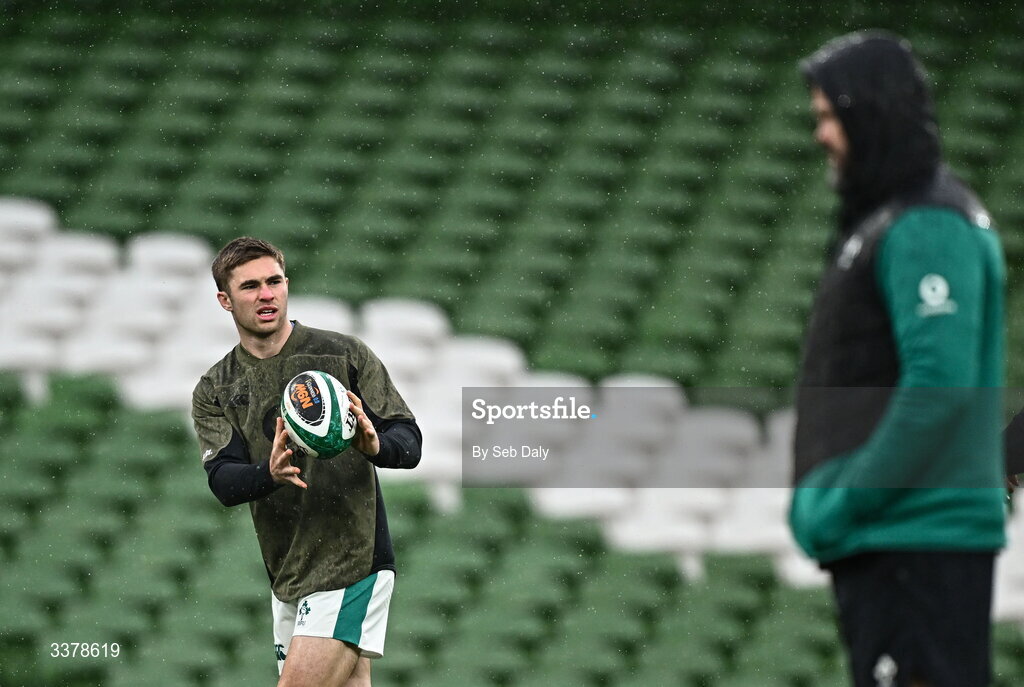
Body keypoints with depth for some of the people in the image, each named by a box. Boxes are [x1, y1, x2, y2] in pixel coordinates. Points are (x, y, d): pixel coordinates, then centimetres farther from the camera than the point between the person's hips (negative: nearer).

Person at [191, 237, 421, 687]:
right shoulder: (215, 392, 8)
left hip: (351, 568, -5)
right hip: (287, 579, 5)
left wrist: (375, 444, -28)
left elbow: (409, 442, -4)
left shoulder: (345, 355, -2)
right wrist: (270, 473, -29)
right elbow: (223, 481, -7)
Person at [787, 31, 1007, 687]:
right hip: (885, 532, 11)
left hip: (917, 536, -11)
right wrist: (823, 496, 14)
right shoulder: (882, 220, 20)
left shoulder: (926, 229, -13)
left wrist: (842, 503, -19)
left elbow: (939, 386, -23)